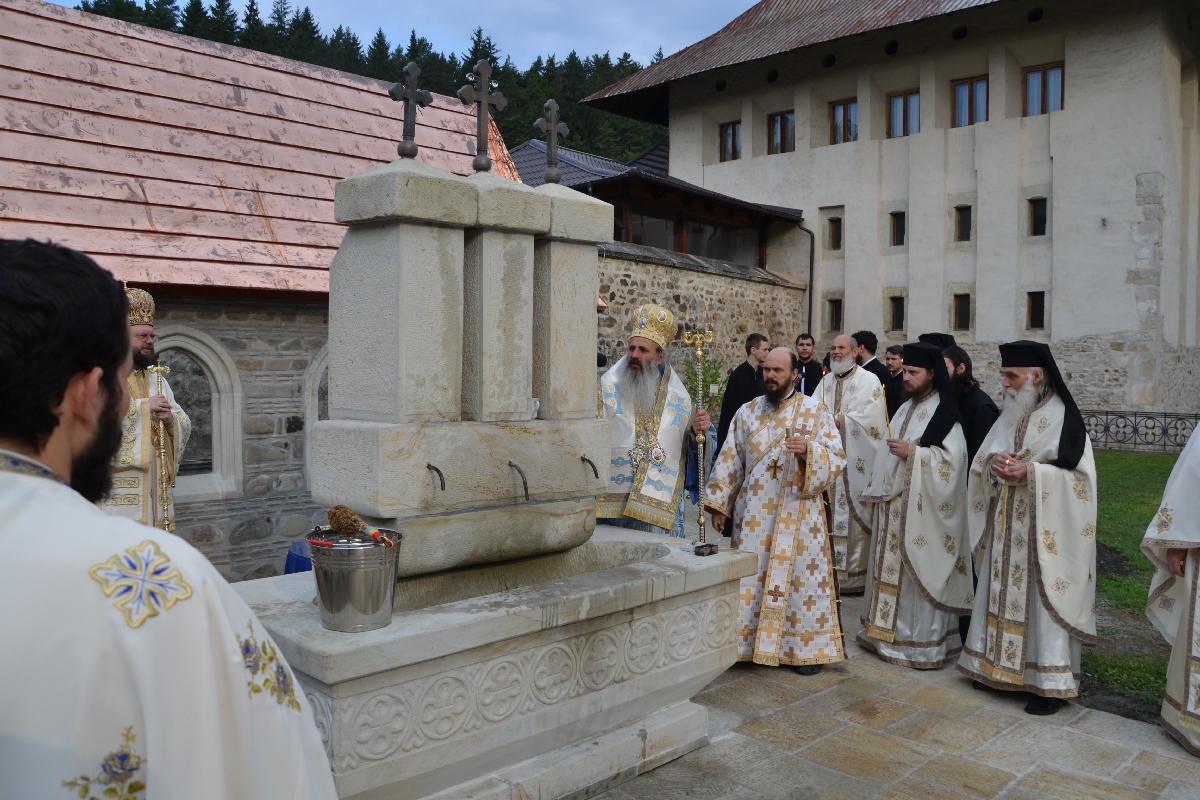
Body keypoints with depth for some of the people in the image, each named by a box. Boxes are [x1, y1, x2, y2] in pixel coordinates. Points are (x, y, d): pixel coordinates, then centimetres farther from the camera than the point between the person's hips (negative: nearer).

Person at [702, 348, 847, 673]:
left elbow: (837, 459, -5)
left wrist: (809, 449, -24)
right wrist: (718, 503, 6)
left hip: (798, 512, -2)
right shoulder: (747, 412, 8)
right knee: (751, 577, 5)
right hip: (754, 513, 3)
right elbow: (730, 460, 9)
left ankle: (806, 648, 15)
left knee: (802, 576, 2)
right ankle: (750, 642, 18)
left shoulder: (816, 412, 0)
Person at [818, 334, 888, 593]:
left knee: (855, 515, -3)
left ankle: (856, 575, 4)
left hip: (856, 463, -5)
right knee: (830, 514, 5)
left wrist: (840, 420, -13)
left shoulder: (869, 381, -1)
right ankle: (830, 570, 13)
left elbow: (871, 416, -13)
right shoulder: (825, 382, 16)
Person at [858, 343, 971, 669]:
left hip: (920, 507, -8)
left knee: (917, 568, -3)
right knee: (891, 566, 12)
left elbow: (953, 458, -17)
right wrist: (878, 493, 14)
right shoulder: (906, 408, 14)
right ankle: (890, 629, 22)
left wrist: (913, 452, -21)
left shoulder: (943, 412, -10)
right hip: (893, 502, 8)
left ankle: (922, 639, 7)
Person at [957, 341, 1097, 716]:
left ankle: (1052, 682, 8)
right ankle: (1000, 665, 23)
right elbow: (981, 458, 12)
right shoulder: (1010, 414, 10)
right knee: (1003, 592, 11)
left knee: (1043, 599, -2)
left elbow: (1078, 475, -12)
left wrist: (1031, 471, -24)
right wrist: (994, 461, -10)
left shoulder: (1063, 417, -10)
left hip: (1044, 529, -6)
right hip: (1006, 527, 6)